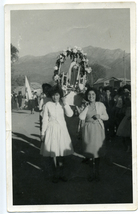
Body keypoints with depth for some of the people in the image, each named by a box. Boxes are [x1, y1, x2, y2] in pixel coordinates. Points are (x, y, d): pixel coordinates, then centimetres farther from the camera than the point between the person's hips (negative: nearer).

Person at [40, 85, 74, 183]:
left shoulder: (63, 104, 1)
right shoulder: (48, 105, -4)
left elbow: (70, 114, -13)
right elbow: (45, 120, 0)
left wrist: (65, 103, -17)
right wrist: (43, 133, 1)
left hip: (61, 130, 1)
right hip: (51, 130, -1)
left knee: (61, 152, 5)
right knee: (54, 152, 4)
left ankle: (60, 173, 19)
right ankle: (58, 173, 18)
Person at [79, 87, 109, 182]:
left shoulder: (100, 105, 4)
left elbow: (106, 117, 9)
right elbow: (81, 117, -10)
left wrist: (99, 116, -11)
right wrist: (87, 106, -8)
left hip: (98, 129, -1)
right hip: (88, 129, 1)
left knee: (97, 151, 1)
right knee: (89, 150, 0)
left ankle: (97, 172, 17)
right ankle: (92, 172, 15)